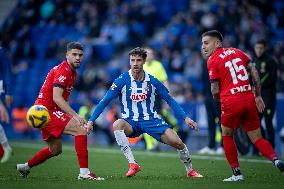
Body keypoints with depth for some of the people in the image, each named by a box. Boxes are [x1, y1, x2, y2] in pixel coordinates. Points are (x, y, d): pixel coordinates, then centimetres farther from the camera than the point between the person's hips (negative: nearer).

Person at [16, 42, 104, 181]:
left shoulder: (73, 73, 15)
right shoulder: (62, 71, -16)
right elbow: (56, 97, -27)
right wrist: (75, 116, -33)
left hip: (48, 112, 10)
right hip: (47, 110, -10)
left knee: (56, 149, 20)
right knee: (81, 130, -20)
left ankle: (25, 167, 34)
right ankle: (84, 172, -24)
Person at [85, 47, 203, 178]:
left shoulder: (152, 82, -2)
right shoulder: (122, 81, -8)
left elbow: (170, 100, 7)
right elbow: (104, 102, -6)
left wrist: (185, 118, 0)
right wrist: (91, 121, -13)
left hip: (151, 120, 1)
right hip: (130, 123, -1)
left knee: (177, 143, -16)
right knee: (117, 124, -36)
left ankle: (190, 170, 12)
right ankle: (133, 164, -36)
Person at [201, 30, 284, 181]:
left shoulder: (212, 60, -1)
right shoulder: (237, 51, 16)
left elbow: (215, 91, -4)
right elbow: (255, 73, 11)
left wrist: (216, 97, 19)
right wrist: (258, 96, 17)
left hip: (231, 102, -5)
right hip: (249, 99, 5)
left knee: (227, 136, 16)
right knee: (257, 138, 10)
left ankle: (237, 173, 12)